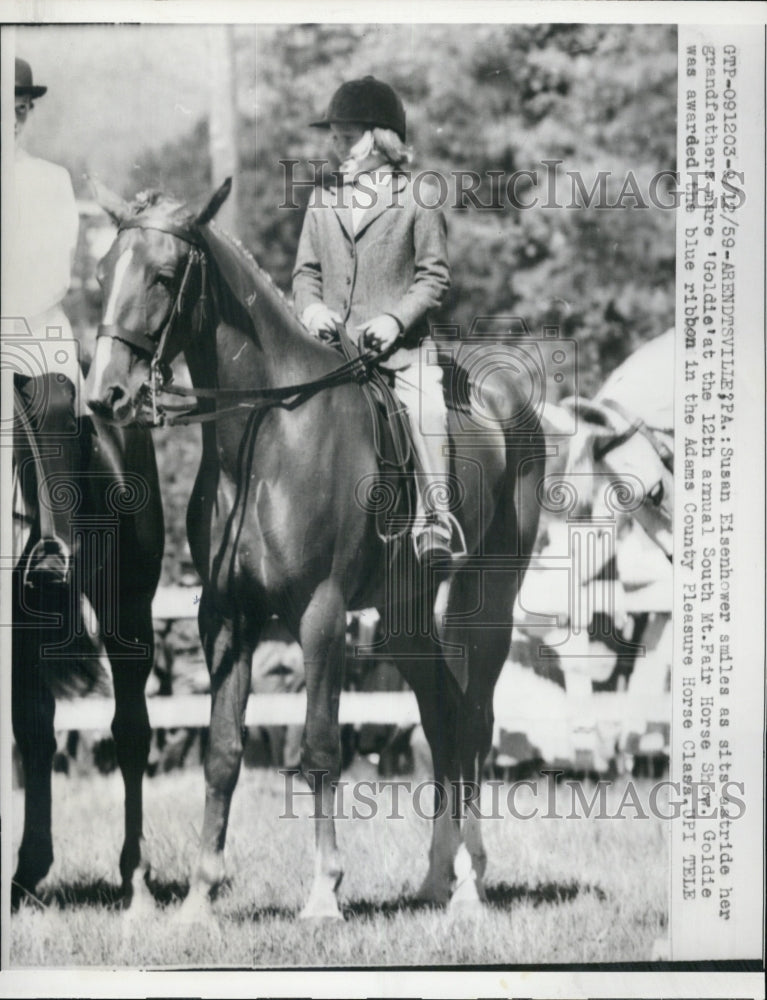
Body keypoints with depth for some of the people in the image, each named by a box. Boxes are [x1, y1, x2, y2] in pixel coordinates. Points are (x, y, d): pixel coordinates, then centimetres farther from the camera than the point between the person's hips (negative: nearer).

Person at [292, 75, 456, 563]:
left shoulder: (417, 198, 2)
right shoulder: (323, 198, 14)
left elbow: (434, 276, 1)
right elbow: (307, 270, 17)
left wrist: (395, 318, -13)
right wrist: (310, 306, -5)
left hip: (401, 344, -4)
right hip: (334, 342, 4)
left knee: (426, 410, -24)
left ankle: (435, 518, -19)